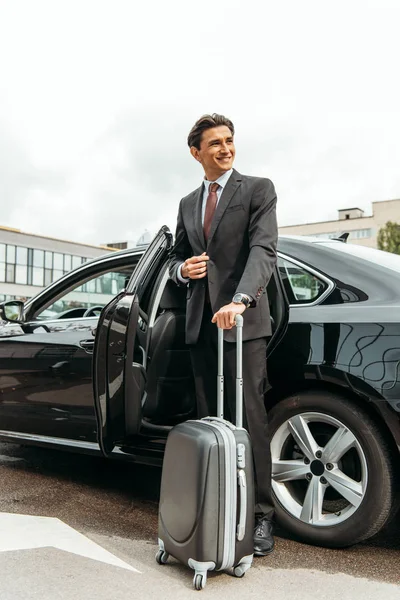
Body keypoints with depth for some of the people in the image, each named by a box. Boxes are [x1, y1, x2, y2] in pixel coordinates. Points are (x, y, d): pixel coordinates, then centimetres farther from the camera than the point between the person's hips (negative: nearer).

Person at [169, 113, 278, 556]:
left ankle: (261, 515, 6)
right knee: (208, 419, 9)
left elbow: (263, 250, -12)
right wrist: (182, 269, -3)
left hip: (243, 320, -5)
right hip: (200, 322, 5)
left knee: (249, 418, -5)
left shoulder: (258, 190, 2)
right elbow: (176, 258, 23)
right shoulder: (188, 204, 19)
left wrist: (240, 299, -28)